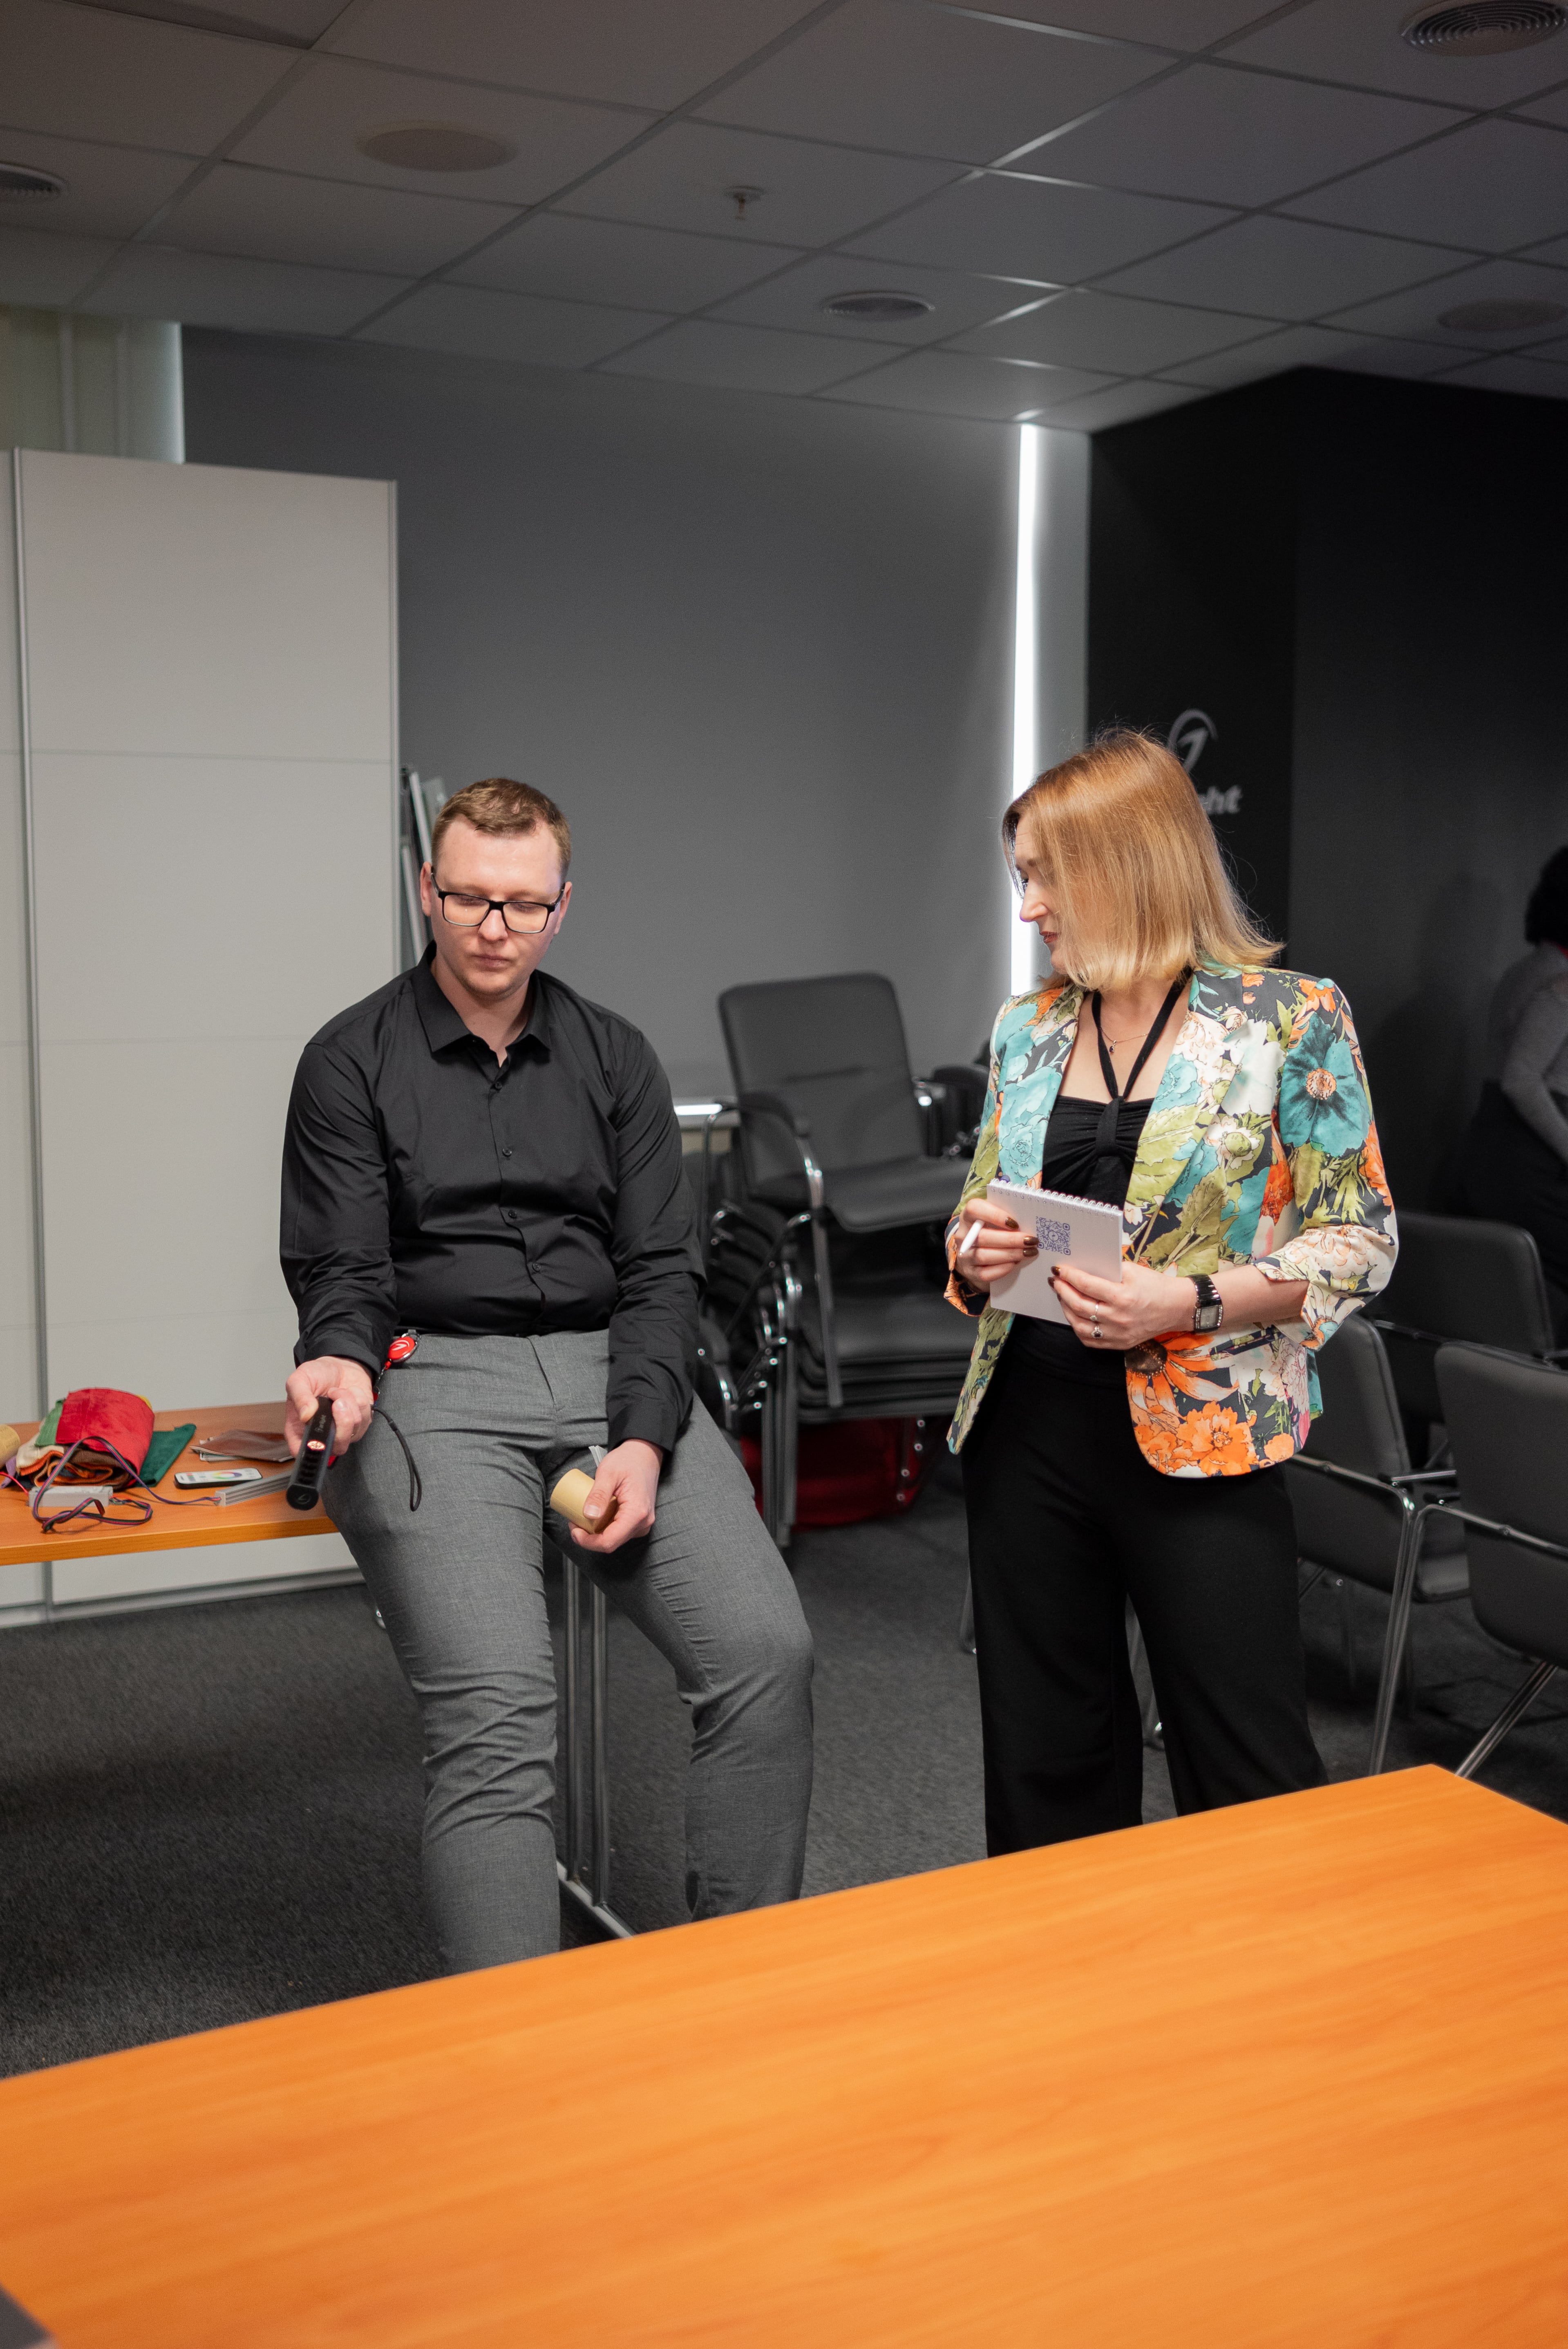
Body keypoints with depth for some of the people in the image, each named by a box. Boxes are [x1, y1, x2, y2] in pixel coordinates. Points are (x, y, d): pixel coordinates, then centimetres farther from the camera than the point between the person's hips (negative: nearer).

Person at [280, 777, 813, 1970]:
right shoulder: (353, 1063, 8)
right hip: (432, 1381, -3)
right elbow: (341, 1271, 2)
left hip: (612, 1369, 3)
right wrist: (343, 1361, -22)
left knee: (768, 1652, -17)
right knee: (500, 1709, -25)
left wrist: (645, 1439, -8)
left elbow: (661, 1269, 8)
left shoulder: (616, 1057, 16)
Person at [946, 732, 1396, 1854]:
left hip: (1199, 1438, -5)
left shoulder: (1291, 1017, -5)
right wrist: (974, 1255, -4)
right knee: (1047, 1760, 14)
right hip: (1028, 1426, 5)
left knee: (1248, 1781, 1)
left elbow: (1360, 1242, -5)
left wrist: (1192, 1304, -18)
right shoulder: (1027, 1028, 10)